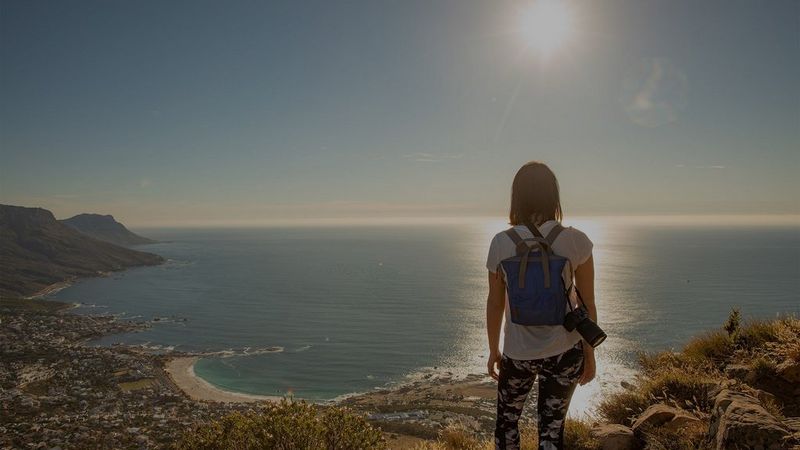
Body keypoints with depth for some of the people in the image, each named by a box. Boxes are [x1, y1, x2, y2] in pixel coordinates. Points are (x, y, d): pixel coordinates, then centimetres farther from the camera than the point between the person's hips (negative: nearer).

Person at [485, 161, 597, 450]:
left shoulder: (502, 243, -12)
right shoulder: (575, 241, -12)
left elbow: (495, 303, -4)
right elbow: (588, 304, -5)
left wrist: (493, 350, 9)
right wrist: (590, 354, 8)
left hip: (518, 353, 0)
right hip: (564, 351, 1)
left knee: (507, 420, 23)